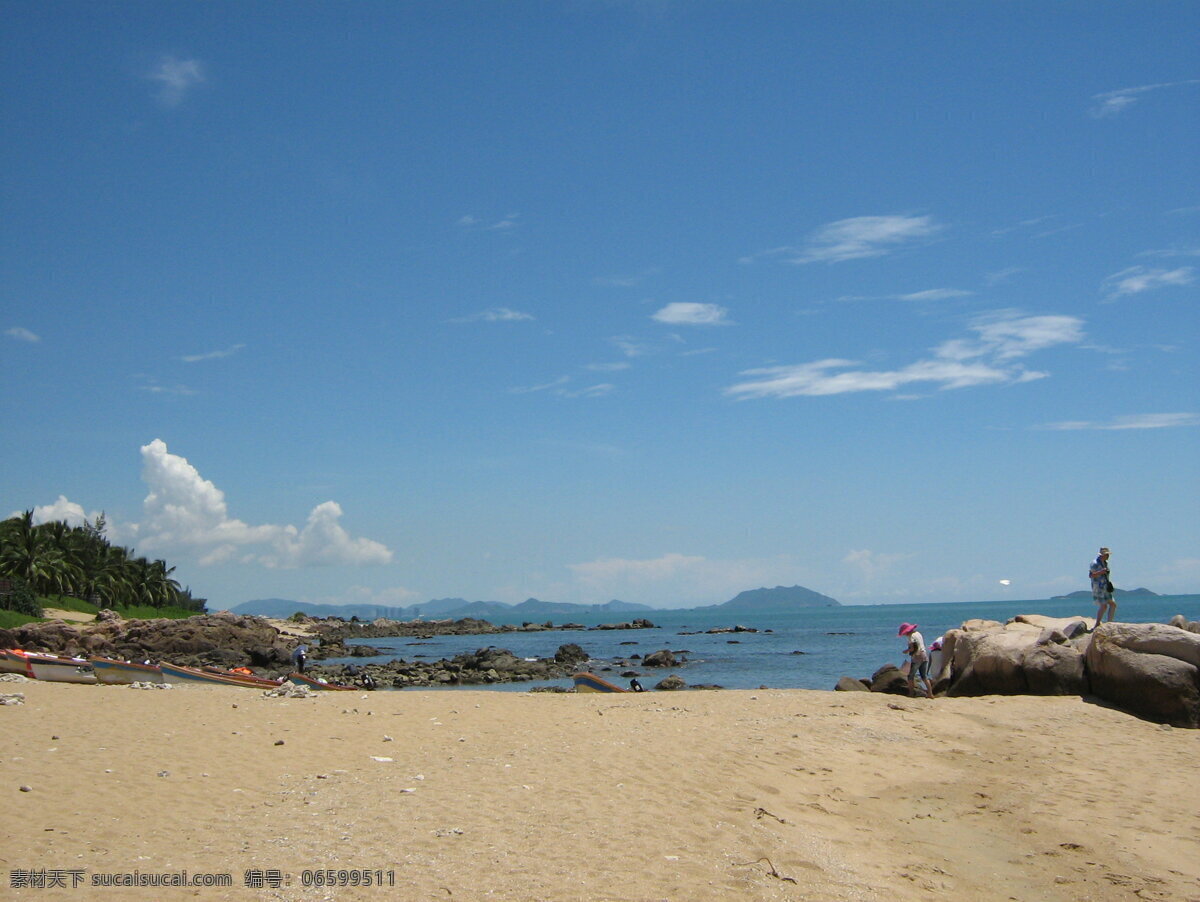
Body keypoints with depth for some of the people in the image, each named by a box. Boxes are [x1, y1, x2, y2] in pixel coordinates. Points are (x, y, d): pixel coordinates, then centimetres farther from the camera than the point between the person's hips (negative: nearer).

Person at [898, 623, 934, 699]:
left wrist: (906, 651, 0)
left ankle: (910, 693, -2)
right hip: (924, 655, 8)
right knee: (924, 676, 11)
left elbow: (912, 648, -19)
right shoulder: (918, 634, 15)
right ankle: (930, 693, 6)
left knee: (911, 676, 1)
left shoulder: (911, 636, -10)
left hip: (917, 657, -8)